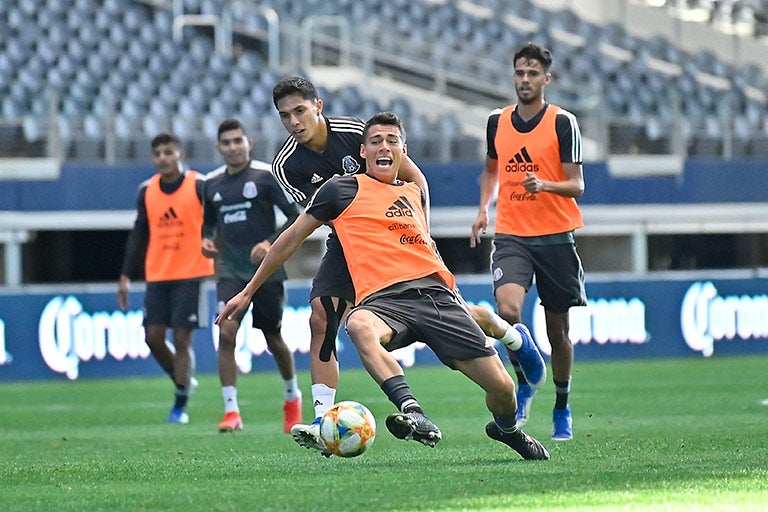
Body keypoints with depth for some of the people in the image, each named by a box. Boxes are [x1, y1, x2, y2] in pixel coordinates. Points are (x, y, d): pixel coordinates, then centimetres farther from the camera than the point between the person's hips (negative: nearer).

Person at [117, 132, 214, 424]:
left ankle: (180, 405, 2)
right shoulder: (146, 191, 8)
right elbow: (139, 234, 14)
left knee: (182, 338, -5)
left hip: (191, 274, -4)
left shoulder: (199, 186, -5)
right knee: (153, 336, -2)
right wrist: (126, 276, 11)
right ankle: (183, 381, 23)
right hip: (157, 276, 4)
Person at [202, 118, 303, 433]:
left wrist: (272, 243, -21)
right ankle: (231, 411, -18)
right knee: (226, 331, -18)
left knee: (274, 339, 8)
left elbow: (296, 217, -8)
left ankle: (292, 396, 37)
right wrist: (206, 239, 1)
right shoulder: (212, 183, 8)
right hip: (230, 271, 3)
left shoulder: (266, 176, -6)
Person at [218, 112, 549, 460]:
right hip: (383, 299, -4)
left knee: (502, 388, -6)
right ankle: (413, 412, -57)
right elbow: (293, 238, 15)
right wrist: (248, 291, 17)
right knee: (359, 325, -43)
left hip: (435, 292, 4)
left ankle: (506, 429, 29)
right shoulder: (343, 189, 10)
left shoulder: (415, 193, 23)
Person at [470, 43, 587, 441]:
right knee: (507, 309, -23)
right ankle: (524, 385, 1)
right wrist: (484, 209, 10)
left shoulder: (563, 122, -4)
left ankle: (562, 410, 25)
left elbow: (576, 185, -7)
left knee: (557, 329, 6)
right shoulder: (497, 122, 8)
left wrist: (544, 184, -26)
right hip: (510, 236, 2)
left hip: (555, 237, -2)